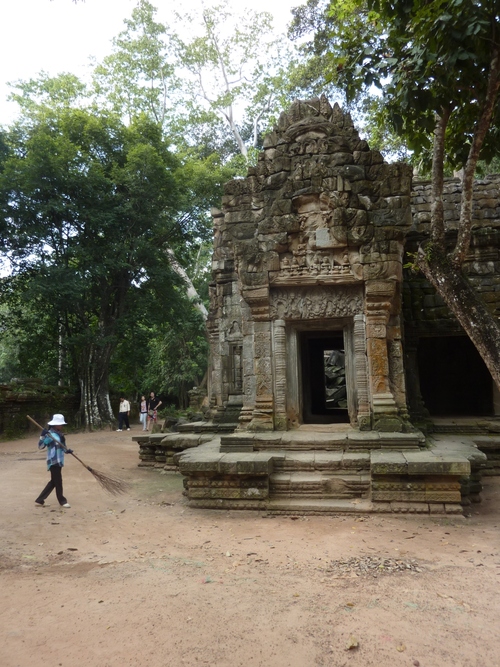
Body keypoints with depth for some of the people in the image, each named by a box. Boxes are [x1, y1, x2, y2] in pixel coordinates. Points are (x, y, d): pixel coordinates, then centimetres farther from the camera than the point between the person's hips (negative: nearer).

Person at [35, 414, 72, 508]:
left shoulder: (59, 434, 13)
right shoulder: (50, 434, -14)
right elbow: (40, 446, -21)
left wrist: (67, 451, 2)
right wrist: (42, 436, -34)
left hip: (59, 461, 9)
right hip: (53, 462, -9)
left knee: (54, 482, 15)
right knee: (58, 481, 1)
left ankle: (40, 500, 24)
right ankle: (62, 501, 14)